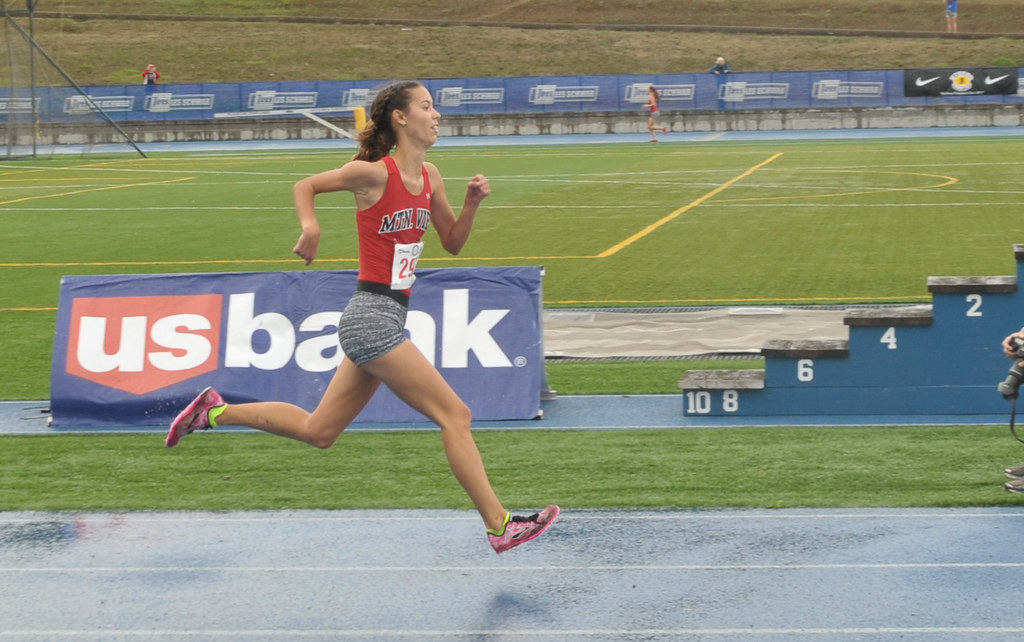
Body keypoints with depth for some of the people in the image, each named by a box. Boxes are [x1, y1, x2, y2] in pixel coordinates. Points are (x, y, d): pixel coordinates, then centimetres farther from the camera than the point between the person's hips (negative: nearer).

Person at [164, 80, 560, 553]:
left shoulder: (429, 177, 10)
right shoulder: (373, 173, -11)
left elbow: (453, 243, 17)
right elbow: (306, 186, 1)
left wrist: (472, 203, 1)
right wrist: (310, 227, -17)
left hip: (385, 319, 9)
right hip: (372, 316, -9)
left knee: (316, 431, 16)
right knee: (455, 416, -8)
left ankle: (215, 412, 25)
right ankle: (500, 526, -3)